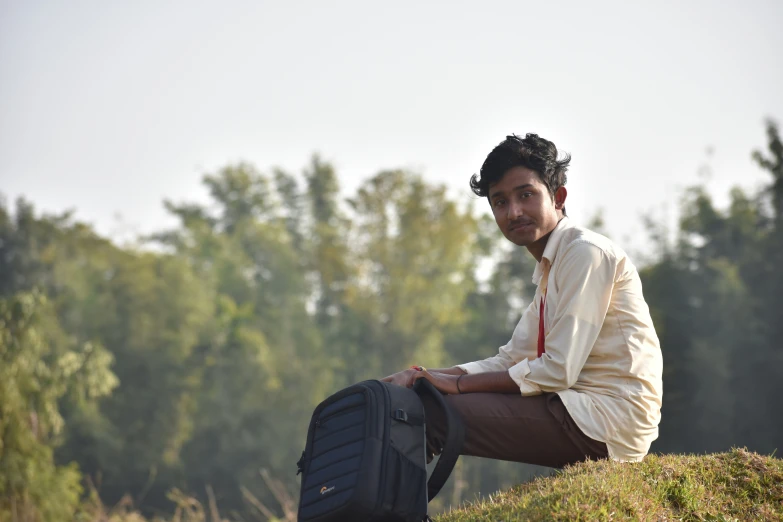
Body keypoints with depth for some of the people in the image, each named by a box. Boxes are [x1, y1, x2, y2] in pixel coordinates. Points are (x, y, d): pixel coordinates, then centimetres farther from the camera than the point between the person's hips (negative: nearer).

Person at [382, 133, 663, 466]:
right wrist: (419, 376, 5)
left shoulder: (586, 252, -11)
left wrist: (459, 383, -11)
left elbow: (558, 371, -17)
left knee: (430, 413, -16)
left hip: (605, 419, -10)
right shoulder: (549, 269, 20)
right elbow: (509, 361, 18)